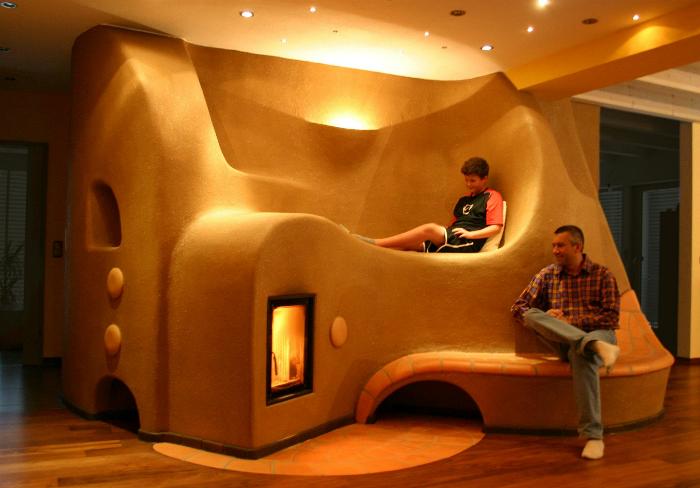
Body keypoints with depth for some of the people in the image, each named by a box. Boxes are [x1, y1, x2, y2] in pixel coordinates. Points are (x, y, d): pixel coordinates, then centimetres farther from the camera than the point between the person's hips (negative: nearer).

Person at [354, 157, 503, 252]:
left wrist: (470, 234, -15)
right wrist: (444, 230, 6)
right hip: (451, 240, 8)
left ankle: (375, 243, -32)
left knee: (430, 229, -31)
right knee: (405, 245, -11)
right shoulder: (464, 199, 27)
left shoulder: (492, 197, 5)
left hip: (467, 243, -8)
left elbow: (495, 227, -5)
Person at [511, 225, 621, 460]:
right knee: (532, 315, -25)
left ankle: (593, 436, -35)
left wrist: (572, 323, -12)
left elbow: (612, 318, -3)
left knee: (581, 354, -39)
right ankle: (595, 346, -40)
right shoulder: (547, 275, 13)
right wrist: (545, 317, -10)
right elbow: (518, 307, 10)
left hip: (598, 333, -2)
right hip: (564, 343, 3)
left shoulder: (602, 275, 5)